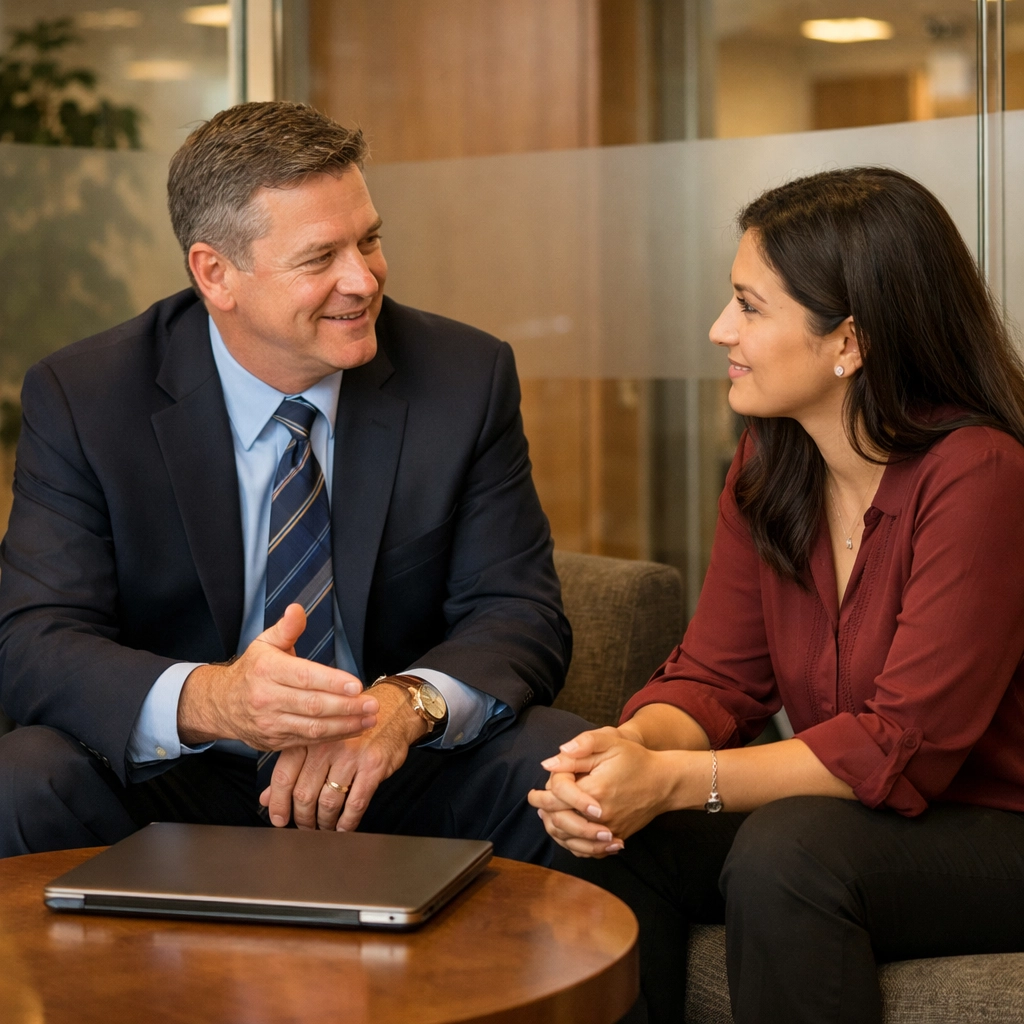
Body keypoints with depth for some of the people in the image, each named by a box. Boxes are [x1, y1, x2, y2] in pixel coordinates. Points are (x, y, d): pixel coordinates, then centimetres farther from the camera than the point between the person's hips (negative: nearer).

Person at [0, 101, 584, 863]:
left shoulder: (467, 377, -4)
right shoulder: (81, 400, -8)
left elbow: (519, 615, -6)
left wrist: (406, 704, -30)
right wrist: (210, 699, -37)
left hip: (390, 780, 2)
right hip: (174, 787, -1)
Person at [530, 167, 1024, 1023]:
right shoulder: (768, 464, 4)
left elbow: (906, 747, -23)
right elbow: (717, 677, 1)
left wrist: (672, 782, -28)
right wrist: (632, 747, -22)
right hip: (847, 819, 6)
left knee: (784, 851, -33)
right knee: (608, 837, -17)